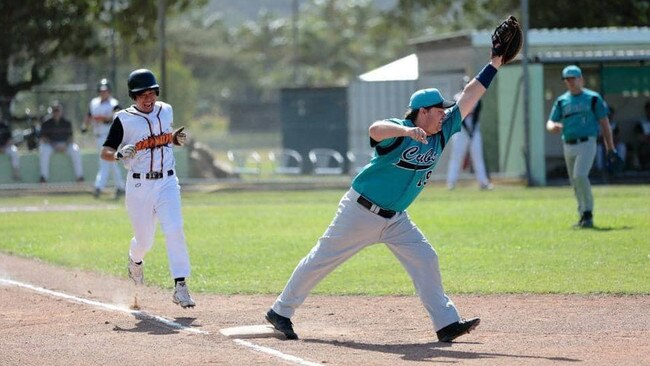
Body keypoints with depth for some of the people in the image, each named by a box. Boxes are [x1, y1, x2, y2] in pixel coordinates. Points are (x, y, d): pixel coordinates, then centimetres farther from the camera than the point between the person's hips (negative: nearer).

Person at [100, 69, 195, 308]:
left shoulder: (166, 111, 8)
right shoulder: (124, 119, -5)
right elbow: (105, 152, -4)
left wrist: (177, 139, 4)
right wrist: (119, 155, -26)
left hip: (167, 182, 2)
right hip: (139, 185, -2)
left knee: (174, 231, -15)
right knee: (144, 239, 7)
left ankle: (180, 286, -16)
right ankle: (135, 260, 44)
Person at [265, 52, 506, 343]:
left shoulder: (441, 133, 1)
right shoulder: (399, 132, -19)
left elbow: (469, 95, 3)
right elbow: (375, 129, -42)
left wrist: (494, 65, -1)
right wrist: (406, 130, -59)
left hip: (396, 219, 7)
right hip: (361, 211, -7)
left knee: (425, 261, -4)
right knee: (322, 260, 1)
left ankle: (446, 323, -4)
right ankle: (280, 312, 12)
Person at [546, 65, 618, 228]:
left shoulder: (593, 98, 2)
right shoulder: (561, 101, 12)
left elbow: (604, 122, 2)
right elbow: (550, 123, 10)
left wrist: (610, 146, -2)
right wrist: (553, 126, -16)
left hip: (586, 144, -5)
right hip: (568, 146, 5)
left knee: (580, 176, -22)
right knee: (575, 183, 8)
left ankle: (588, 213, -14)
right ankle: (584, 215, 19)